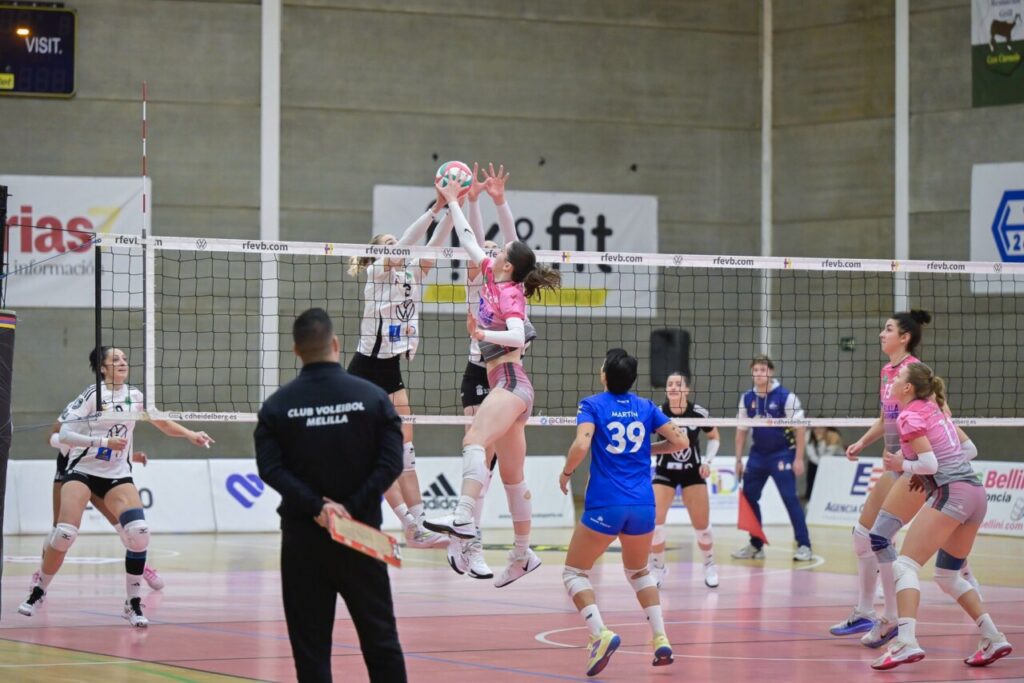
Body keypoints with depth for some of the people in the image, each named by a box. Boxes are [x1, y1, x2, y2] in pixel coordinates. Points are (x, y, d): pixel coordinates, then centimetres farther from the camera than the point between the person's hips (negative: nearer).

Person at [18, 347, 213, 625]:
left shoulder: (135, 396, 4)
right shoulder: (92, 395, -11)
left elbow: (162, 423, 17)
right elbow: (64, 435, -17)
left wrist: (190, 435, 2)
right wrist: (104, 441, -26)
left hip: (117, 475, 4)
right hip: (82, 469, -4)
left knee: (139, 533, -17)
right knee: (64, 534, -19)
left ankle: (133, 604, -5)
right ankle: (38, 591, 5)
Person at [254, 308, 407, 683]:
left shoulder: (277, 405, -1)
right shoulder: (372, 397, -2)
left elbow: (270, 467, -11)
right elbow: (391, 463, -10)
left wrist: (316, 506, -15)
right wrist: (352, 507, -12)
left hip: (302, 538, 0)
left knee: (310, 644, 4)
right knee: (380, 638, 8)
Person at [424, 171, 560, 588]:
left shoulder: (509, 293, -8)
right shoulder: (492, 278, 14)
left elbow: (518, 336, -23)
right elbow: (469, 241, 25)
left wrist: (483, 334, -36)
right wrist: (452, 202, 29)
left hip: (510, 382, -10)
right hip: (506, 385, 10)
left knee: (475, 440, -30)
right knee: (512, 476, 12)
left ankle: (464, 518, -48)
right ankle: (522, 554, 17)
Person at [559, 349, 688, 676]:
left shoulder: (592, 405, -2)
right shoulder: (646, 408, 9)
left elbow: (582, 444, -18)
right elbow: (681, 441, 7)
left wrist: (566, 472, -1)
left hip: (605, 506, -4)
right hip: (643, 505, 4)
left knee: (574, 572, 10)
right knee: (638, 571, 26)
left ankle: (600, 634, -14)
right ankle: (661, 640, 11)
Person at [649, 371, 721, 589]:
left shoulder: (698, 413, -13)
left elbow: (715, 438, 4)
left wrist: (707, 461, -7)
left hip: (692, 471, 1)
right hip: (665, 471, -1)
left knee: (701, 524, 2)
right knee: (654, 520, -15)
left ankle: (709, 564, 29)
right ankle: (658, 567, 6)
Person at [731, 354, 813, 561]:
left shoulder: (786, 397, -11)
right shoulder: (747, 399, 4)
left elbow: (799, 428, -9)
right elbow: (741, 430, 12)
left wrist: (799, 459, -13)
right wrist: (738, 460, 10)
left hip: (782, 455, -5)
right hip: (758, 454, 6)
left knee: (790, 498, -10)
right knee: (748, 497, 5)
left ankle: (804, 546, -7)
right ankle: (756, 545, 17)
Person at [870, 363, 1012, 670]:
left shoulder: (910, 415, -4)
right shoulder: (935, 410, 21)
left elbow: (929, 463, -11)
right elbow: (970, 449, 23)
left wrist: (901, 465, 2)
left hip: (951, 492, -9)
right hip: (976, 493, 9)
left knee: (905, 565, -12)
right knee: (948, 575, 21)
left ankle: (907, 642, -30)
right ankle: (994, 639, 14)